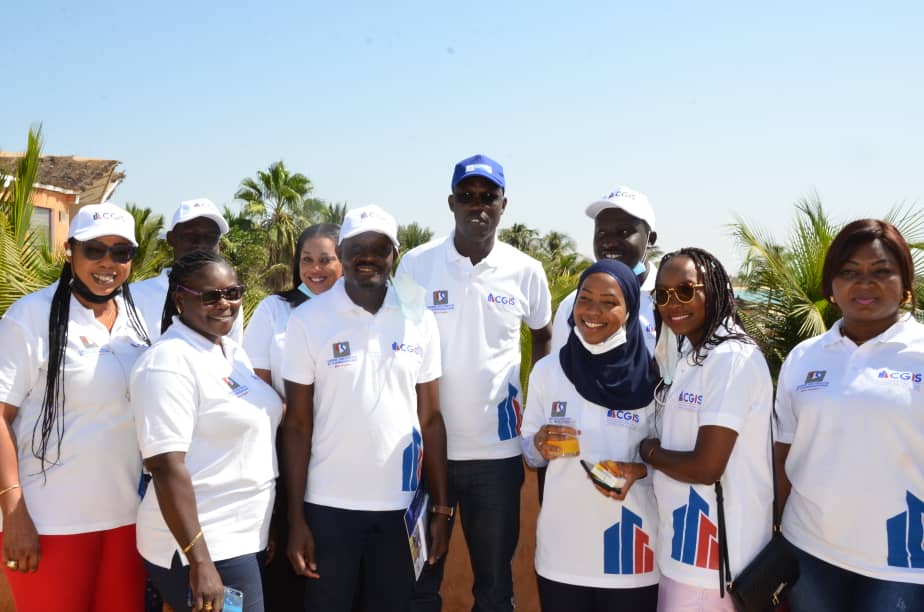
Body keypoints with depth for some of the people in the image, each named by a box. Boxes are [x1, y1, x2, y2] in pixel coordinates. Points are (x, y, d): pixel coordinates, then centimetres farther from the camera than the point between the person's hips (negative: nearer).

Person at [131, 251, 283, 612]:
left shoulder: (233, 351, 9)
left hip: (241, 539, 8)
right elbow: (166, 467, -22)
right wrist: (199, 562, -25)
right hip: (201, 547, -8)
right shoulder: (170, 362, -17)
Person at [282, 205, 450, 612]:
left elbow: (430, 419, 5)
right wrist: (295, 517, -5)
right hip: (329, 505, -1)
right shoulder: (308, 320, -5)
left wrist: (441, 507, 4)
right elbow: (297, 425, -3)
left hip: (400, 504, 2)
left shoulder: (419, 320, 0)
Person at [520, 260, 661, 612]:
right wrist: (540, 447, -14)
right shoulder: (547, 370, -1)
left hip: (630, 549, -1)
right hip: (562, 547, 2)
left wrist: (638, 470, -17)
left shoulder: (650, 377, -7)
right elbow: (528, 450, 7)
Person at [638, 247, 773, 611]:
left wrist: (648, 452, -7)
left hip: (715, 553, -9)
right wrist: (645, 462, -3)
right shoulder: (690, 355, 10)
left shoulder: (731, 359, -19)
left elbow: (706, 466, -23)